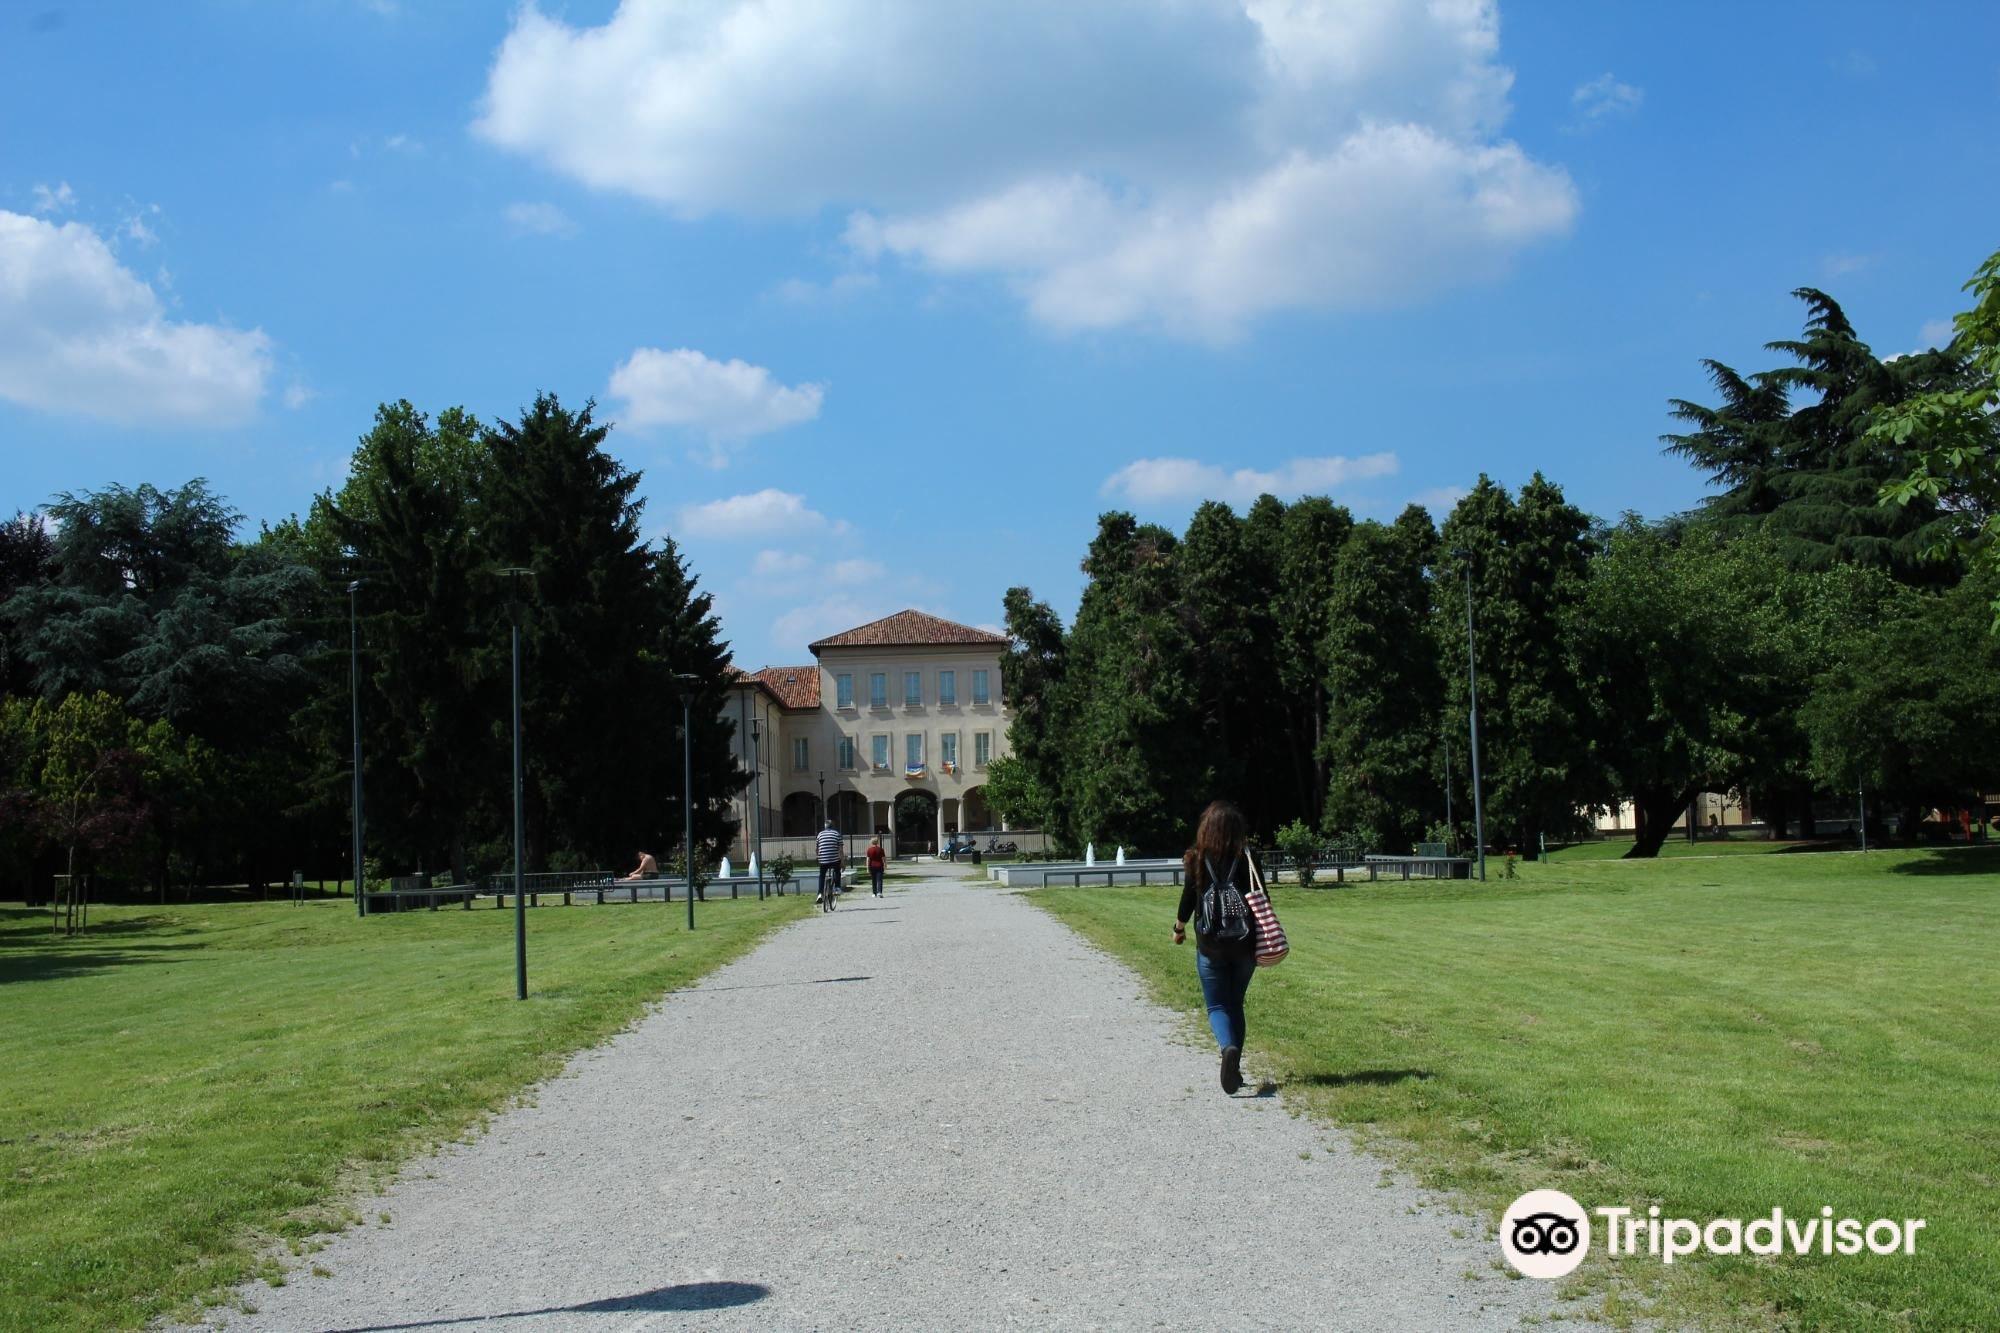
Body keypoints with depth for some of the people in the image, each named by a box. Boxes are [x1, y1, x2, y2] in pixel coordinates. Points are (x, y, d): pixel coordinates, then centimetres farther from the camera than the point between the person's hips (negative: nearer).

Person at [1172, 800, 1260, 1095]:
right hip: (1245, 946, 2)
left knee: (1217, 1006, 5)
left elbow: (1188, 900, -1)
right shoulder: (1247, 859, -5)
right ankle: (1235, 1069, 15)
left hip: (1210, 946, -2)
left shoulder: (1197, 860, -7)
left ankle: (1229, 1048, -24)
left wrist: (1179, 929, 17)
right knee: (1236, 1004, 17)